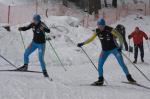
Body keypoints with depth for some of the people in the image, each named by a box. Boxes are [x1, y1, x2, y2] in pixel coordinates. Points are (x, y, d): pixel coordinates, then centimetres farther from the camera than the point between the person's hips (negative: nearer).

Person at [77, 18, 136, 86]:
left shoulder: (110, 30, -23)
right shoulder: (97, 31, -10)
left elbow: (120, 36, -21)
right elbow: (91, 39, 5)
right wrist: (82, 44, -1)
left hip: (114, 49, -4)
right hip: (105, 50, 4)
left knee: (121, 63, -9)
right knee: (100, 64, -10)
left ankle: (129, 77, 1)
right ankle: (100, 80, 3)